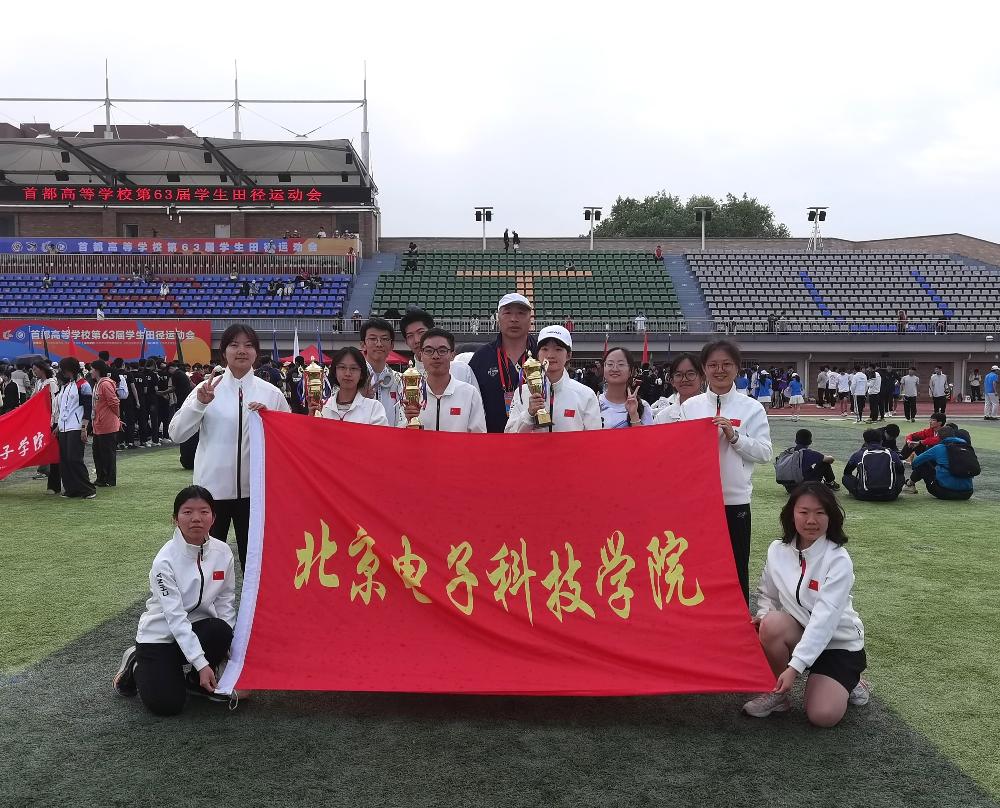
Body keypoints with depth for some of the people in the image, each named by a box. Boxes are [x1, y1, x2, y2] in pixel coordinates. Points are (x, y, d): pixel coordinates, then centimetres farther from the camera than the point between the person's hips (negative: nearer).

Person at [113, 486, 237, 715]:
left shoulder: (222, 552, -8)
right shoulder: (165, 560, -22)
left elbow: (226, 601, 2)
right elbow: (175, 617, -25)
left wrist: (227, 645, -11)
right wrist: (201, 663, -29)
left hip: (199, 627, 4)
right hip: (160, 633, -4)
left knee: (220, 630, -31)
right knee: (165, 704, -18)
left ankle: (200, 682, -1)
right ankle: (137, 665, 14)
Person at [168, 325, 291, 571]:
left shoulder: (271, 393, 2)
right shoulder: (208, 388, 0)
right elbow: (176, 434, -4)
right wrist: (200, 403, -18)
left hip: (254, 488, 1)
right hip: (213, 487, -1)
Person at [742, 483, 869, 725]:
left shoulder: (839, 560, -21)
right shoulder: (777, 550, -7)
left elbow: (825, 618, -28)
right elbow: (767, 593, 8)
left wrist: (795, 666, -34)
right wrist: (763, 614, -16)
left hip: (839, 642, -3)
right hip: (798, 633, 3)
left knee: (823, 715, -20)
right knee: (771, 625, -31)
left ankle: (850, 682, 14)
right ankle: (777, 692, -7)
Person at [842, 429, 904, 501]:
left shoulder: (858, 454, 7)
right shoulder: (892, 454, 10)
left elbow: (846, 472, 20)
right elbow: (900, 471, 26)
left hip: (865, 496, -2)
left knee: (845, 478, 20)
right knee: (901, 477, 29)